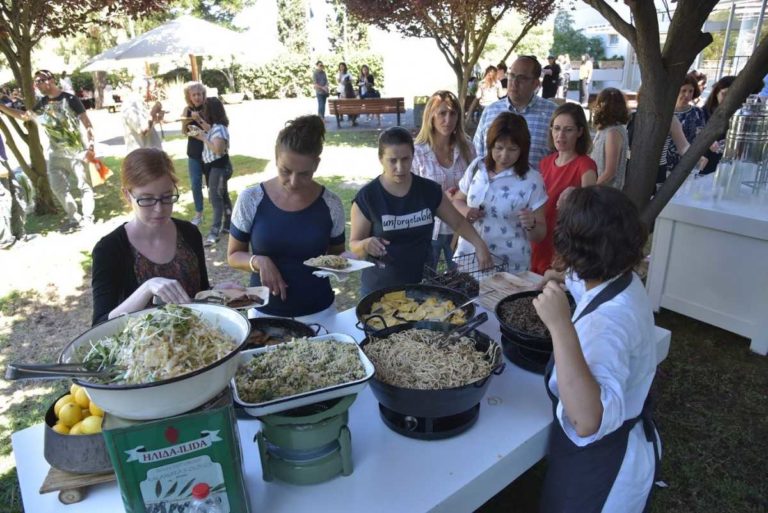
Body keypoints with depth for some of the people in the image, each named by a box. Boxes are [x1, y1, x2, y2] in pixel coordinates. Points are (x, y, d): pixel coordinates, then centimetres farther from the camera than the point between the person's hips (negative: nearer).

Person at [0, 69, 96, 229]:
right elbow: (24, 116, 22)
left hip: (76, 152, -6)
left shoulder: (70, 99, -6)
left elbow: (87, 124, -9)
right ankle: (74, 217, 14)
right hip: (55, 154, 7)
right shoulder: (42, 104, 11)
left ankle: (87, 217, 4)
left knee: (83, 185, -4)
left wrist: (90, 146, -20)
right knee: (58, 187, 4)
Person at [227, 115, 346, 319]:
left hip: (319, 312, 1)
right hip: (265, 312, 0)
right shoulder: (250, 200, -11)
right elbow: (234, 255, 0)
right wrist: (258, 261, -19)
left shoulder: (330, 204, -9)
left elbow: (337, 255, 4)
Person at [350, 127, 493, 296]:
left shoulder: (429, 190, -4)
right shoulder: (367, 197, -13)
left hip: (422, 283, 3)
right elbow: (354, 245, -8)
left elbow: (458, 221, 7)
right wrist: (366, 244, -29)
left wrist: (479, 245, -8)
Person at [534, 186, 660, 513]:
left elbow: (589, 422, -50)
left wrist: (560, 326, -52)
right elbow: (586, 280, 16)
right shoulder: (625, 281, -10)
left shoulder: (609, 321, -38)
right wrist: (563, 277, 34)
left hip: (601, 465, -8)